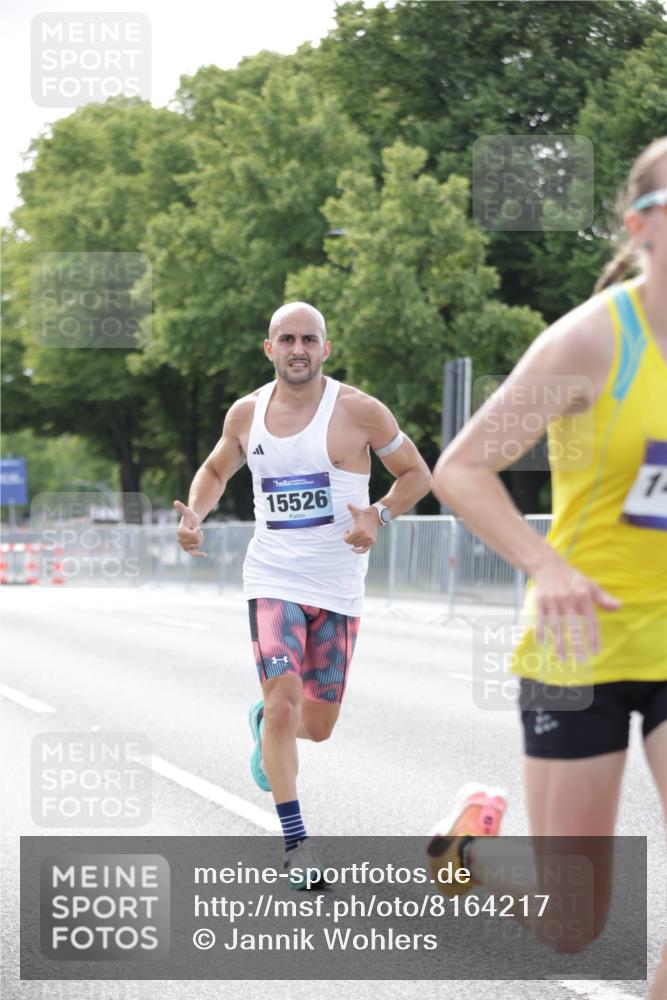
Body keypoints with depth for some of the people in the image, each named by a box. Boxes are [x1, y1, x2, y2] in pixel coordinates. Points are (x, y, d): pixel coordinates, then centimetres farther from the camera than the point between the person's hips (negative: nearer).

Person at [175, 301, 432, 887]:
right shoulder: (247, 413, 3)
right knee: (284, 702, -17)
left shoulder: (358, 411, -6)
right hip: (272, 579, 1)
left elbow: (417, 474, 3)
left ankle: (264, 722, 45)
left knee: (316, 727, 7)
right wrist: (194, 516, 1)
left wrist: (379, 516, -15)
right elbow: (215, 471, 22)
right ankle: (296, 844, -6)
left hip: (339, 587, 0)